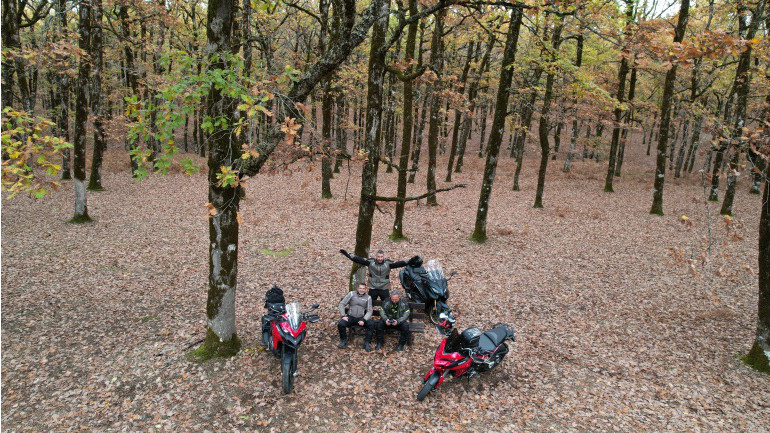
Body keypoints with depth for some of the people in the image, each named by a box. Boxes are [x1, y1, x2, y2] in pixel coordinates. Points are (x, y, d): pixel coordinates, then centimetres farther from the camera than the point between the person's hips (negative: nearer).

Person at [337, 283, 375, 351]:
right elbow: (342, 304, 1)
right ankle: (343, 341, 0)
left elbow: (369, 311, 0)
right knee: (340, 324, -27)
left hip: (361, 318, 0)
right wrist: (343, 315, -11)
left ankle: (367, 343, -9)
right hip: (350, 317, 0)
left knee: (371, 324, -27)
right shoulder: (351, 294, 3)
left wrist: (363, 320, -16)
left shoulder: (368, 297, 4)